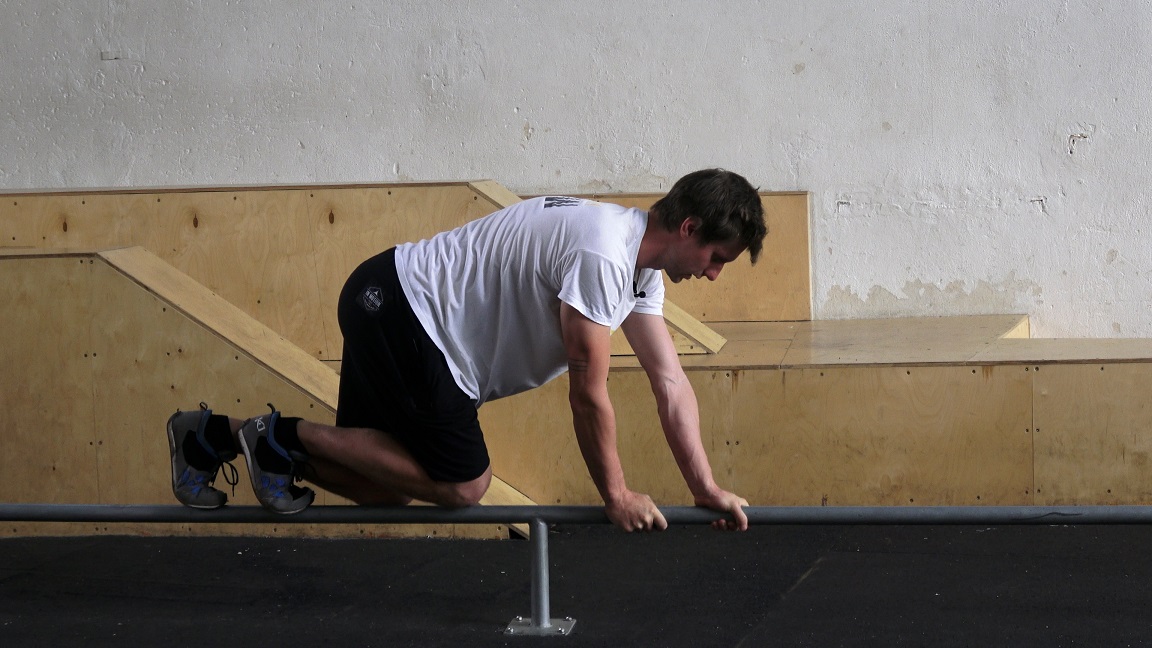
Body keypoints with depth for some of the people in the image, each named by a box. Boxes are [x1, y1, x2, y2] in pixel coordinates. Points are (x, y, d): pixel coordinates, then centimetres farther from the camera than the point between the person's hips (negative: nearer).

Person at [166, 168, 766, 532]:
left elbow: (671, 383, 11)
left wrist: (707, 489, 7)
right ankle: (285, 436, -3)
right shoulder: (603, 254, -24)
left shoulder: (642, 264, 8)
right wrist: (617, 496, -8)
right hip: (399, 308, -10)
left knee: (384, 484, 12)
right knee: (461, 483, -9)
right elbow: (588, 393, -19)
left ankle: (213, 436, 18)